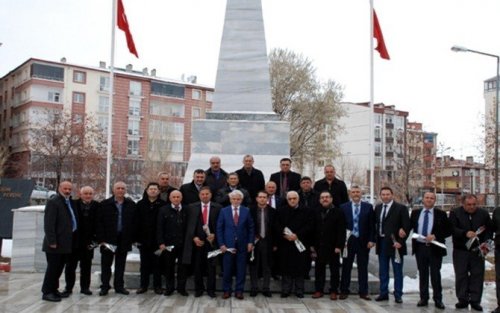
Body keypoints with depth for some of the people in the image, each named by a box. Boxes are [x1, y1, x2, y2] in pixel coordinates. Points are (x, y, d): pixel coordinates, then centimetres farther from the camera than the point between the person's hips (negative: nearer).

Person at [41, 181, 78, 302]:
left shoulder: (70, 202, 14)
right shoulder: (53, 202, -10)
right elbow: (49, 223, -16)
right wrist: (52, 241, -20)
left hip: (66, 242, 8)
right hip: (56, 243, -8)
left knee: (59, 267, 14)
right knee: (53, 267, -2)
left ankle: (53, 290, 23)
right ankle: (47, 292, 8)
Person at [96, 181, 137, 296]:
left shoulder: (131, 205, 4)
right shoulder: (104, 204, -1)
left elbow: (134, 222, 5)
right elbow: (99, 223, -3)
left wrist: (133, 238, 0)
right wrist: (101, 239, -9)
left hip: (124, 240, 2)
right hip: (108, 239, -1)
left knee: (120, 264, 10)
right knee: (106, 264, 6)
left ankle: (119, 286, 19)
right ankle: (105, 286, 16)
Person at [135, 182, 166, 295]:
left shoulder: (163, 205, -2)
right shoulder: (140, 204, 5)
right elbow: (136, 222, 3)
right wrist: (137, 238, -3)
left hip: (157, 239, -2)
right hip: (144, 239, 2)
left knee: (157, 263, 5)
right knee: (144, 264, 9)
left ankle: (157, 286, 13)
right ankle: (143, 285, 18)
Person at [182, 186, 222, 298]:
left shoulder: (217, 207, 1)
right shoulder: (192, 207, 5)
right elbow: (188, 225, 3)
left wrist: (214, 235, -9)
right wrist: (194, 237, -7)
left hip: (211, 241, -1)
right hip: (196, 241, 1)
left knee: (211, 267, 4)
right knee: (197, 267, 7)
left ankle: (211, 289, 15)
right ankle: (198, 289, 19)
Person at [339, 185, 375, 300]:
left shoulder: (368, 207, 4)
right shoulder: (343, 207, 3)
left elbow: (372, 225, 3)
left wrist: (371, 240, -4)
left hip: (363, 242, 0)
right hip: (348, 241, 0)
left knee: (363, 268, 6)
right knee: (346, 267, 6)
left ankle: (363, 292, 14)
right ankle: (344, 291, 15)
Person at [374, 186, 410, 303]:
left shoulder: (401, 208, -5)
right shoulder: (378, 208, 11)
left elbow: (406, 226, -9)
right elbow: (376, 224, 11)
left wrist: (400, 241, -15)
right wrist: (375, 239, -2)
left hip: (395, 243, -5)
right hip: (381, 243, 5)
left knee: (397, 271, 3)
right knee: (383, 271, 10)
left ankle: (398, 295, 9)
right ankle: (383, 293, 18)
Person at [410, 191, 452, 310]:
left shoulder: (441, 214, 0)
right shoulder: (415, 213, 8)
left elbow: (448, 231, -2)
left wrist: (435, 236, -14)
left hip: (435, 248, -2)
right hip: (419, 247, 2)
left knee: (435, 274, 2)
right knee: (422, 274, 9)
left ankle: (438, 299, 12)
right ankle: (424, 298, 17)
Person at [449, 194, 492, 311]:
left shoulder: (484, 213, 5)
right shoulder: (455, 213, -2)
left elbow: (489, 230, 6)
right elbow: (452, 229, -11)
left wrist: (485, 242, -9)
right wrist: (465, 233, -25)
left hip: (477, 250, 1)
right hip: (460, 250, -1)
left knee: (477, 275, 2)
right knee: (461, 275, 4)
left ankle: (475, 300, 10)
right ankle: (463, 299, 14)